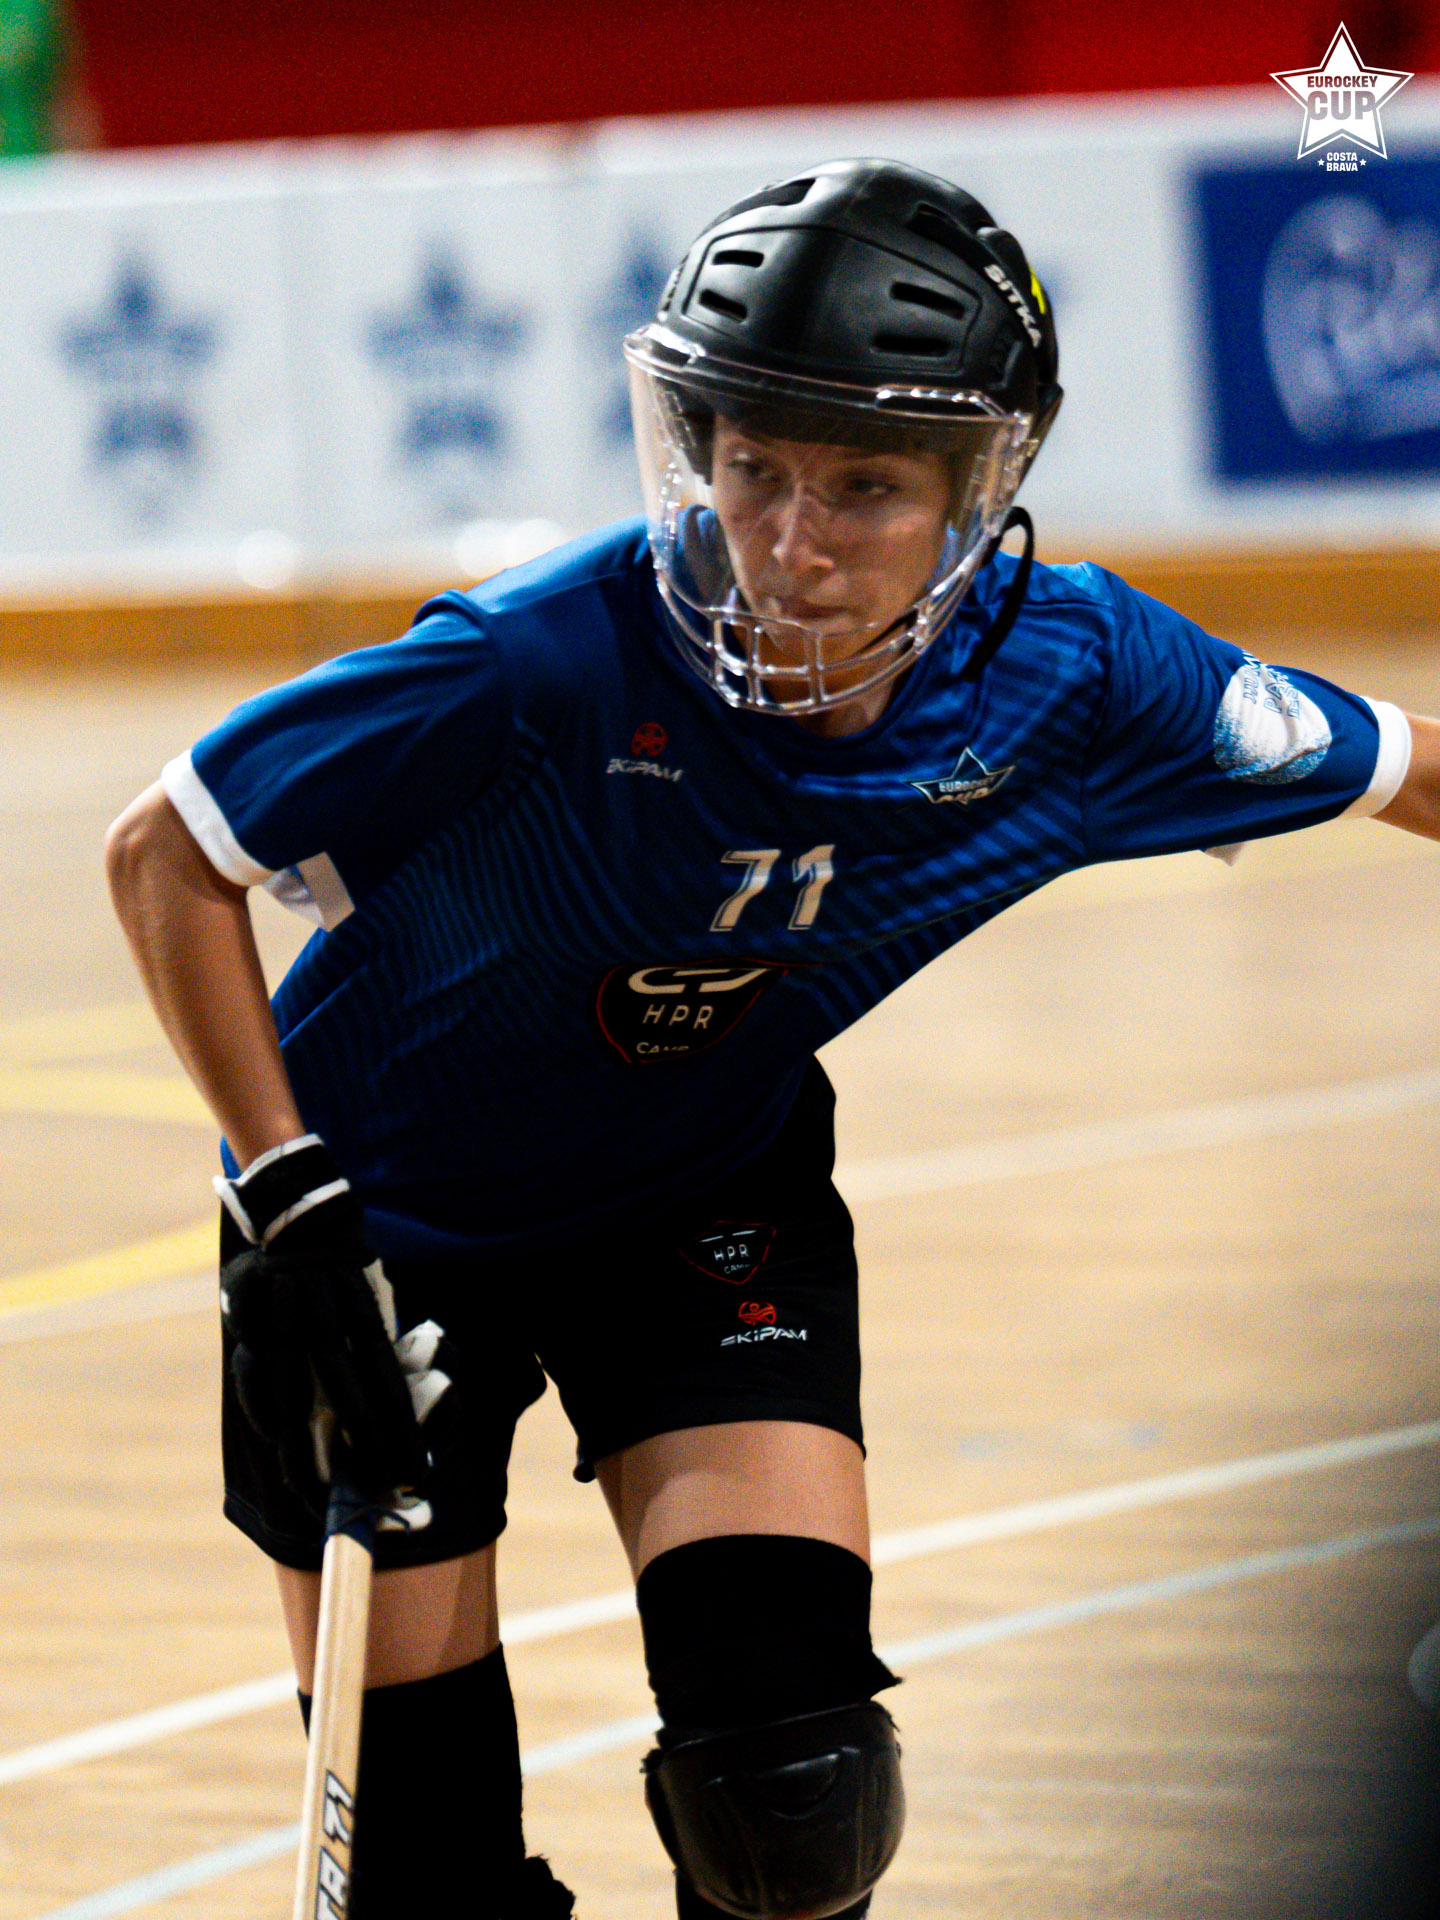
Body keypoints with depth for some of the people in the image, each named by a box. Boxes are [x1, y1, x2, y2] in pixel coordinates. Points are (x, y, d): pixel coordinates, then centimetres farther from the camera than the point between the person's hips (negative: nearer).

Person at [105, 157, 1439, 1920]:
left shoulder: (1070, 678, -23)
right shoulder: (548, 669, -34)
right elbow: (164, 857, -22)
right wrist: (288, 1211, -24)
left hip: (714, 1204, 2)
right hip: (395, 1208, -2)